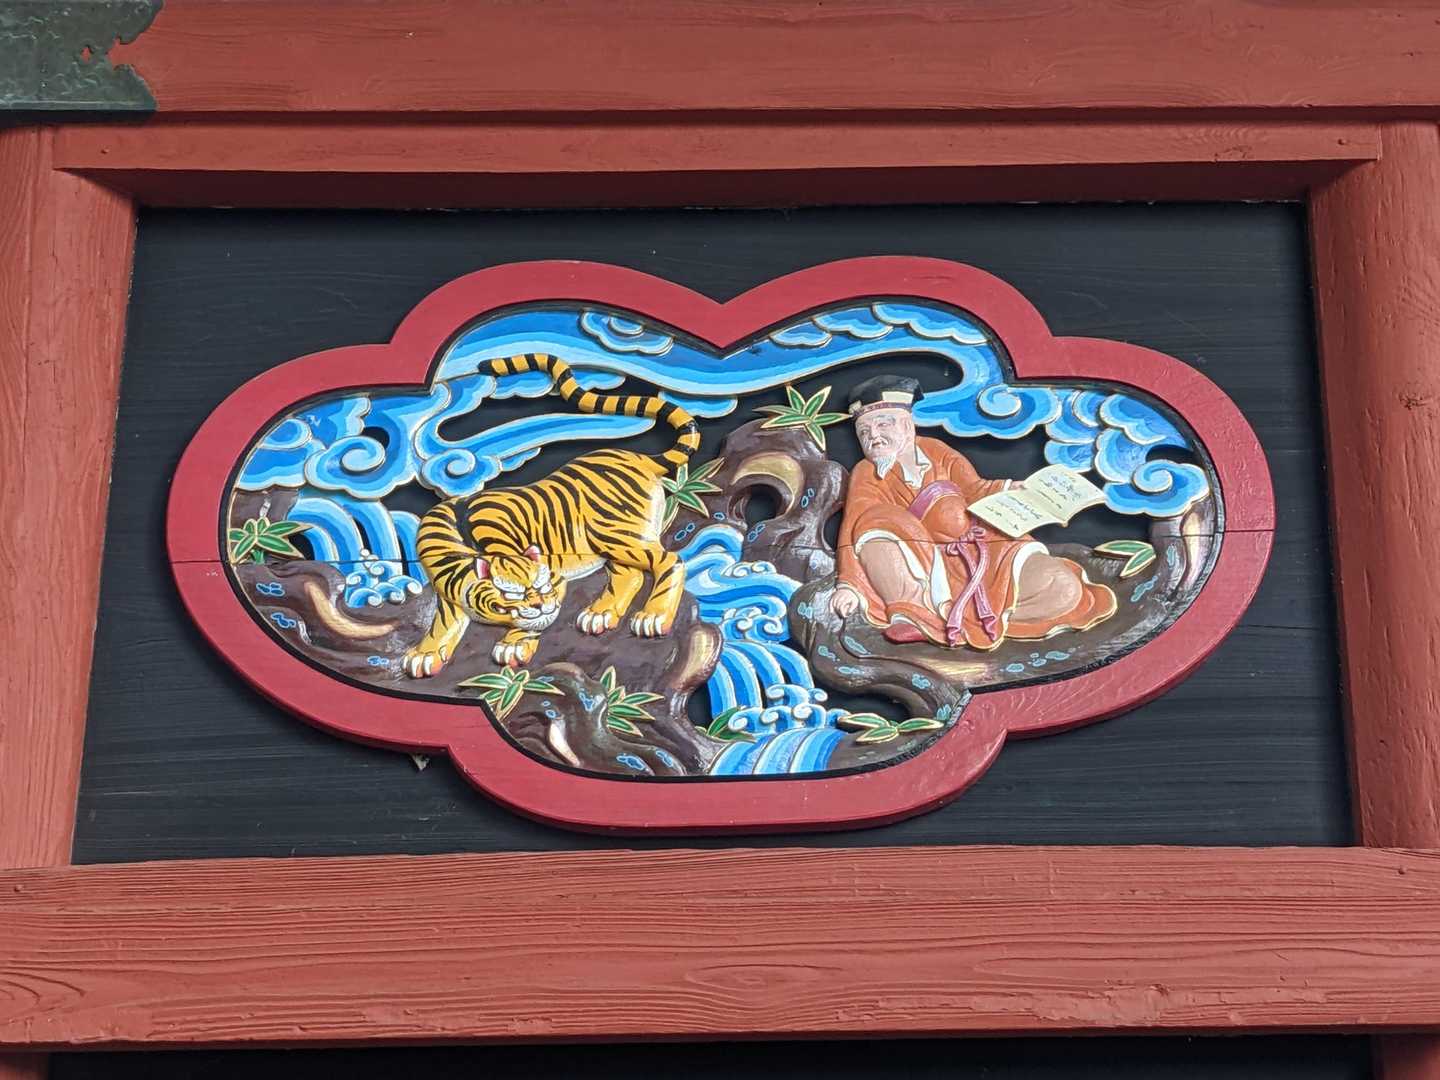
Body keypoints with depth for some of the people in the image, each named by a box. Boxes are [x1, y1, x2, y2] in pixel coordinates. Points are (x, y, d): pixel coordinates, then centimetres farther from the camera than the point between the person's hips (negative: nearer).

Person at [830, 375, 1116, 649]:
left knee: (1065, 588, -19)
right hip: (930, 569, -3)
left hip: (989, 549, 3)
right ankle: (909, 609, -34)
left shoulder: (935, 450, 17)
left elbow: (974, 489, 7)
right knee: (874, 520, -30)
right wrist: (849, 585, -22)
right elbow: (854, 526, -7)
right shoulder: (867, 476, 8)